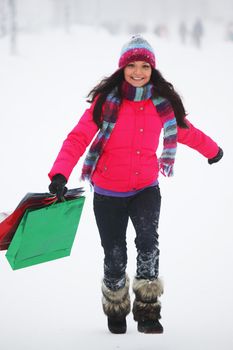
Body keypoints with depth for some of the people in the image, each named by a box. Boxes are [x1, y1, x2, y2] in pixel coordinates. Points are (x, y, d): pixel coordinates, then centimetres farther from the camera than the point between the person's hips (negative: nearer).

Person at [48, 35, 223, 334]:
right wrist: (60, 173, -31)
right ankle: (116, 310, 30)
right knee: (115, 258, 3)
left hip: (146, 188, 1)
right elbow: (79, 137, -16)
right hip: (108, 192, -1)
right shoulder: (106, 100, -10)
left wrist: (212, 150, 34)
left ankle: (147, 310, -13)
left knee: (148, 242, -24)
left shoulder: (163, 102, -1)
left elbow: (185, 131, 18)